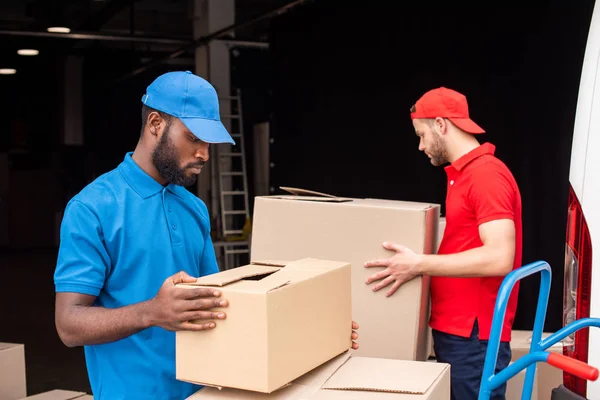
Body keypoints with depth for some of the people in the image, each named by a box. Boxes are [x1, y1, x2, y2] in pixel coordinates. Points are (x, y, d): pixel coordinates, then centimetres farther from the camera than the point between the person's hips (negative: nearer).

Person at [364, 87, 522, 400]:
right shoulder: (465, 174, 14)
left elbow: (498, 258, -25)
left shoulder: (487, 175, -16)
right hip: (453, 330, 9)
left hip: (473, 336, -9)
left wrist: (419, 264, -22)